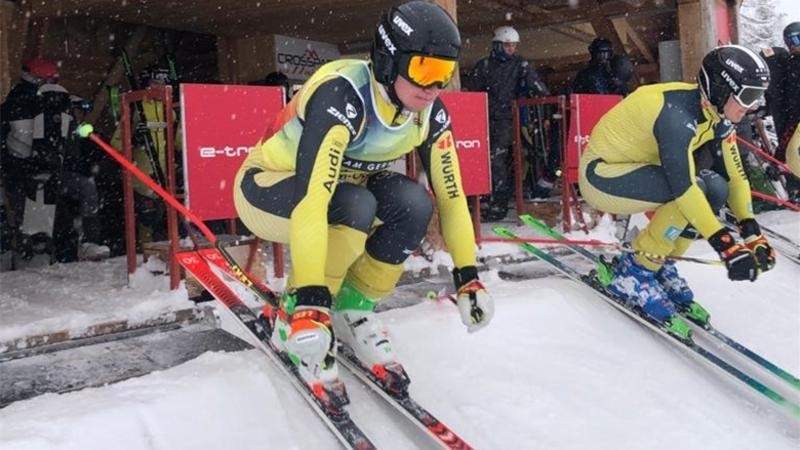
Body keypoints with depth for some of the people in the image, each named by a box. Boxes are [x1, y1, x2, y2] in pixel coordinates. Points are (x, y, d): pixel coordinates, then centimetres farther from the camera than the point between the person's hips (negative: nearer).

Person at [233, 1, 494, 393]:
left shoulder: (430, 113, -13)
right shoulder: (342, 95, -34)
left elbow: (449, 192, -6)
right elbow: (310, 198, -43)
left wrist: (468, 276, -9)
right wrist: (310, 297, -49)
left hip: (343, 186, 6)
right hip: (268, 188, -6)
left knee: (413, 202, -22)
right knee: (355, 206, -35)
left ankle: (352, 310, -4)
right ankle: (294, 316, -15)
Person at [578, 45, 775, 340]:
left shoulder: (718, 119, -1)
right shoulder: (678, 113, -28)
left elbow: (735, 176, 3)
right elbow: (683, 186, -35)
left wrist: (752, 234, -6)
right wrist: (726, 246, -35)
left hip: (636, 167, 9)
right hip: (600, 174, -9)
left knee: (716, 189, -6)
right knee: (694, 188, -27)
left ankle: (660, 266, 5)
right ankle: (633, 273, -14)